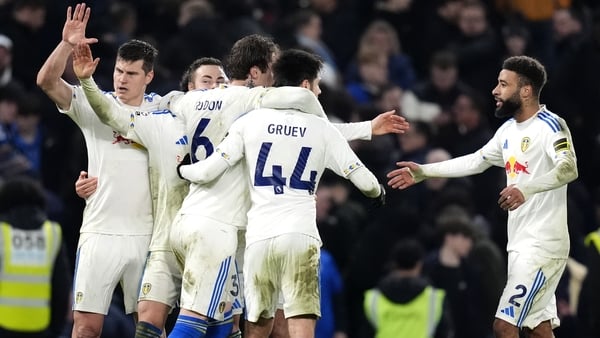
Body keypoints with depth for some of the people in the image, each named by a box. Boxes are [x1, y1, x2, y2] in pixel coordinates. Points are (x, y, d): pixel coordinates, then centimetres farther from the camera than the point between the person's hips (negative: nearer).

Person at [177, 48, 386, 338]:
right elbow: (362, 179, 8)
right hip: (300, 237, -2)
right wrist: (378, 193, 32)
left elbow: (207, 172, 0)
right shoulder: (322, 129, 6)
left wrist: (181, 170, 23)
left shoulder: (250, 121, 6)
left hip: (259, 237, 2)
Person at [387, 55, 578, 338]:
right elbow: (476, 161, 27)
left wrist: (525, 189, -44)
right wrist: (423, 172, 25)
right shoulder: (509, 130, 15)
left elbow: (569, 169, -29)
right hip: (521, 244, 9)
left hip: (542, 245, -9)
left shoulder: (550, 126, -14)